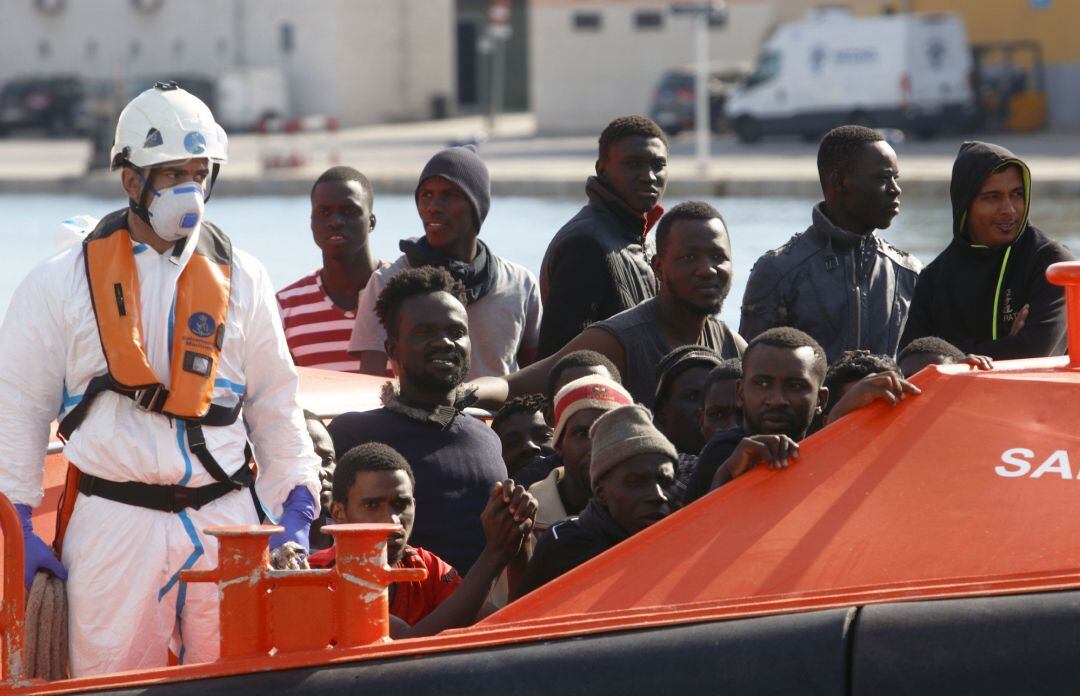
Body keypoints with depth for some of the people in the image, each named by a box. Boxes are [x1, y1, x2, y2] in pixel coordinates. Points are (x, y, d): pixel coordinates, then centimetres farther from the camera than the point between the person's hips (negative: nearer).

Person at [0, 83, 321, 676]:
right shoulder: (62, 283, 5)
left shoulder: (241, 280, 11)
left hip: (226, 516, 2)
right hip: (114, 521, -2)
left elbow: (276, 406, 16)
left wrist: (296, 515, 7)